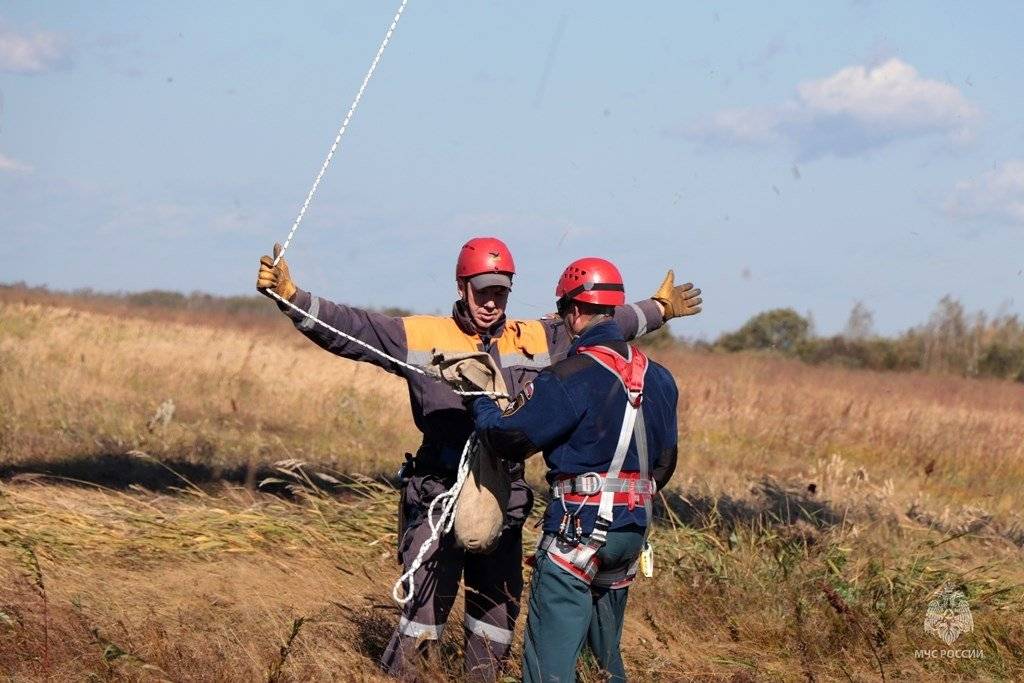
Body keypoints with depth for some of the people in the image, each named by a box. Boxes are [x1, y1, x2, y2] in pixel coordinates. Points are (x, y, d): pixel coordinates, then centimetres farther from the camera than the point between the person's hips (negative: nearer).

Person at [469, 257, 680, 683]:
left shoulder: (571, 378, -15)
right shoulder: (657, 379, 10)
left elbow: (509, 437, -11)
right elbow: (664, 462, 18)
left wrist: (480, 406, 9)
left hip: (580, 528, -8)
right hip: (633, 531, 8)